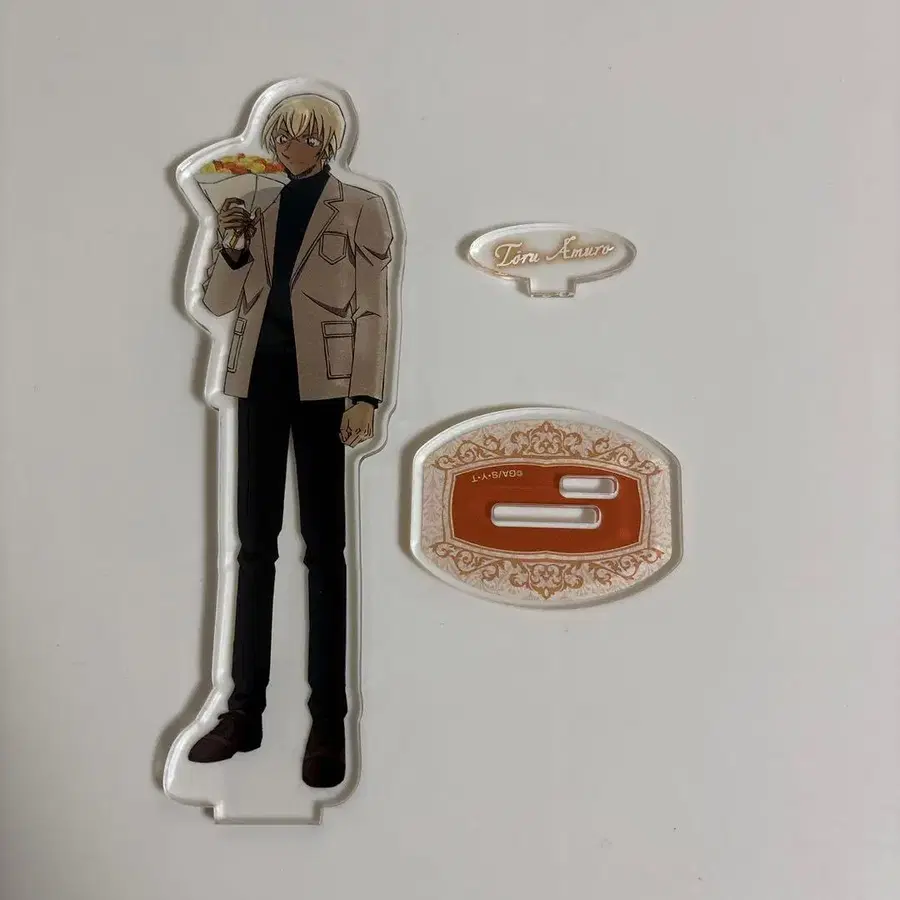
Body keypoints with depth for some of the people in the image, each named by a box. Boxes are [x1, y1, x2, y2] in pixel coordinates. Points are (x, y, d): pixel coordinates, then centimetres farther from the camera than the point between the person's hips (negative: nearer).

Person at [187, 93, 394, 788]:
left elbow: (374, 309, -2)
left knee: (324, 547, -1)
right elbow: (220, 303, 15)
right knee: (255, 542, 5)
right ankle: (245, 710, 14)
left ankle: (328, 723, 7)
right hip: (261, 375, 5)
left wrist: (366, 397, -11)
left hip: (324, 380, -4)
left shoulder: (360, 209, 5)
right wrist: (232, 246, -3)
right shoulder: (258, 208, 16)